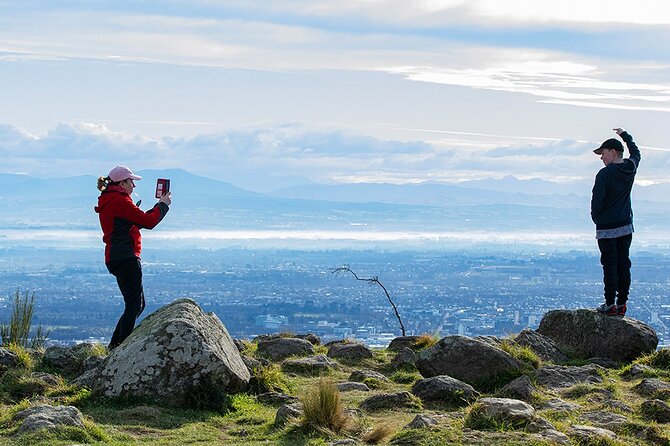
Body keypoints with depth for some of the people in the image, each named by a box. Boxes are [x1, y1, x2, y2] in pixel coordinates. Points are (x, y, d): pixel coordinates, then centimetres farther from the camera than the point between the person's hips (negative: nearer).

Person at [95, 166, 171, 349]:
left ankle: (115, 346, 15)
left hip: (115, 258, 10)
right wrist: (163, 205, 2)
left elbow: (140, 220, 21)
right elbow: (149, 222, -13)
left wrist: (158, 206, 16)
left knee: (137, 304, 15)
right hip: (126, 257, -10)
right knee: (134, 305, -9)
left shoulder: (109, 201, 20)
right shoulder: (120, 200, -12)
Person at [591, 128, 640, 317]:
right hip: (626, 226, 6)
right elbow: (635, 152, 27)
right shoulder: (630, 168, 3)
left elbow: (597, 201, -16)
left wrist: (596, 218, 3)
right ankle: (622, 304, 11)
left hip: (607, 228, -6)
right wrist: (625, 135, 39)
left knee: (610, 266, -2)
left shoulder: (604, 174, -17)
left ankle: (610, 304, 0)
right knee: (624, 264, 9)